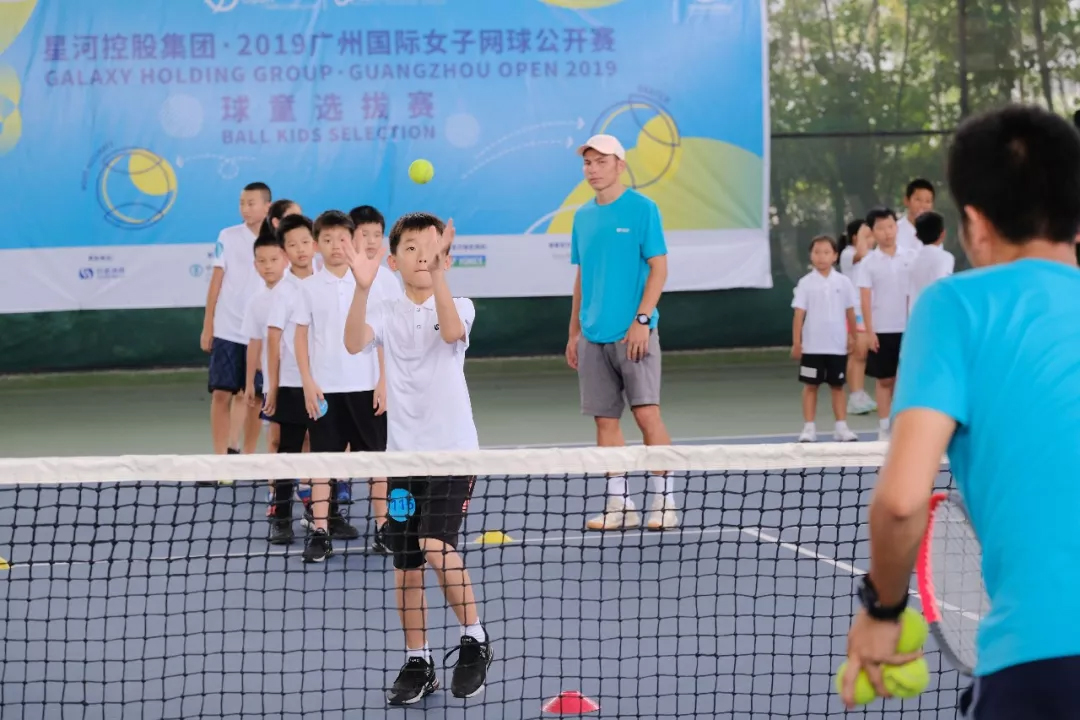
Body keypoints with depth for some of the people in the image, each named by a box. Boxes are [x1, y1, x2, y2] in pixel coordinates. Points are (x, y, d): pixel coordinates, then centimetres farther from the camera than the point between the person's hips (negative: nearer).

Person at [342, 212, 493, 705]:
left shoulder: (458, 307, -2)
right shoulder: (385, 312, 4)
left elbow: (451, 331, -26)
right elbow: (354, 343, -17)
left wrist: (437, 273, -38)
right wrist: (362, 288, -33)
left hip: (452, 449, -3)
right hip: (404, 453, 3)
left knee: (436, 546, -20)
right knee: (405, 567, 6)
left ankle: (474, 640, -2)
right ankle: (417, 664, 21)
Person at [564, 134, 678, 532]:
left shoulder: (642, 208, -4)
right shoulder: (582, 216, 14)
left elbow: (659, 268, -7)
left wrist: (642, 320, -16)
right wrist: (574, 332, 15)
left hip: (633, 334, -6)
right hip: (593, 336, 6)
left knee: (647, 414, -10)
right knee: (605, 420, 4)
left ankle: (664, 501, -2)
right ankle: (619, 505, 10)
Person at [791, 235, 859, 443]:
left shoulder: (843, 282, 0)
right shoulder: (806, 283, -4)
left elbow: (850, 312, 7)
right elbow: (799, 314, -4)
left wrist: (853, 336, 8)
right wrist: (796, 342, -7)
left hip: (838, 345, 1)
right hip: (812, 346, -1)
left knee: (837, 386, 8)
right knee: (810, 386, 4)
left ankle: (841, 427, 11)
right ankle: (809, 428, 6)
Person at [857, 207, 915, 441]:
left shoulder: (909, 258, 3)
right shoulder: (869, 263, -2)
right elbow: (865, 299, -4)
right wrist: (869, 331, -9)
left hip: (907, 328, 1)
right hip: (881, 330, -1)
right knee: (884, 380, 5)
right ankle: (884, 427, 10)